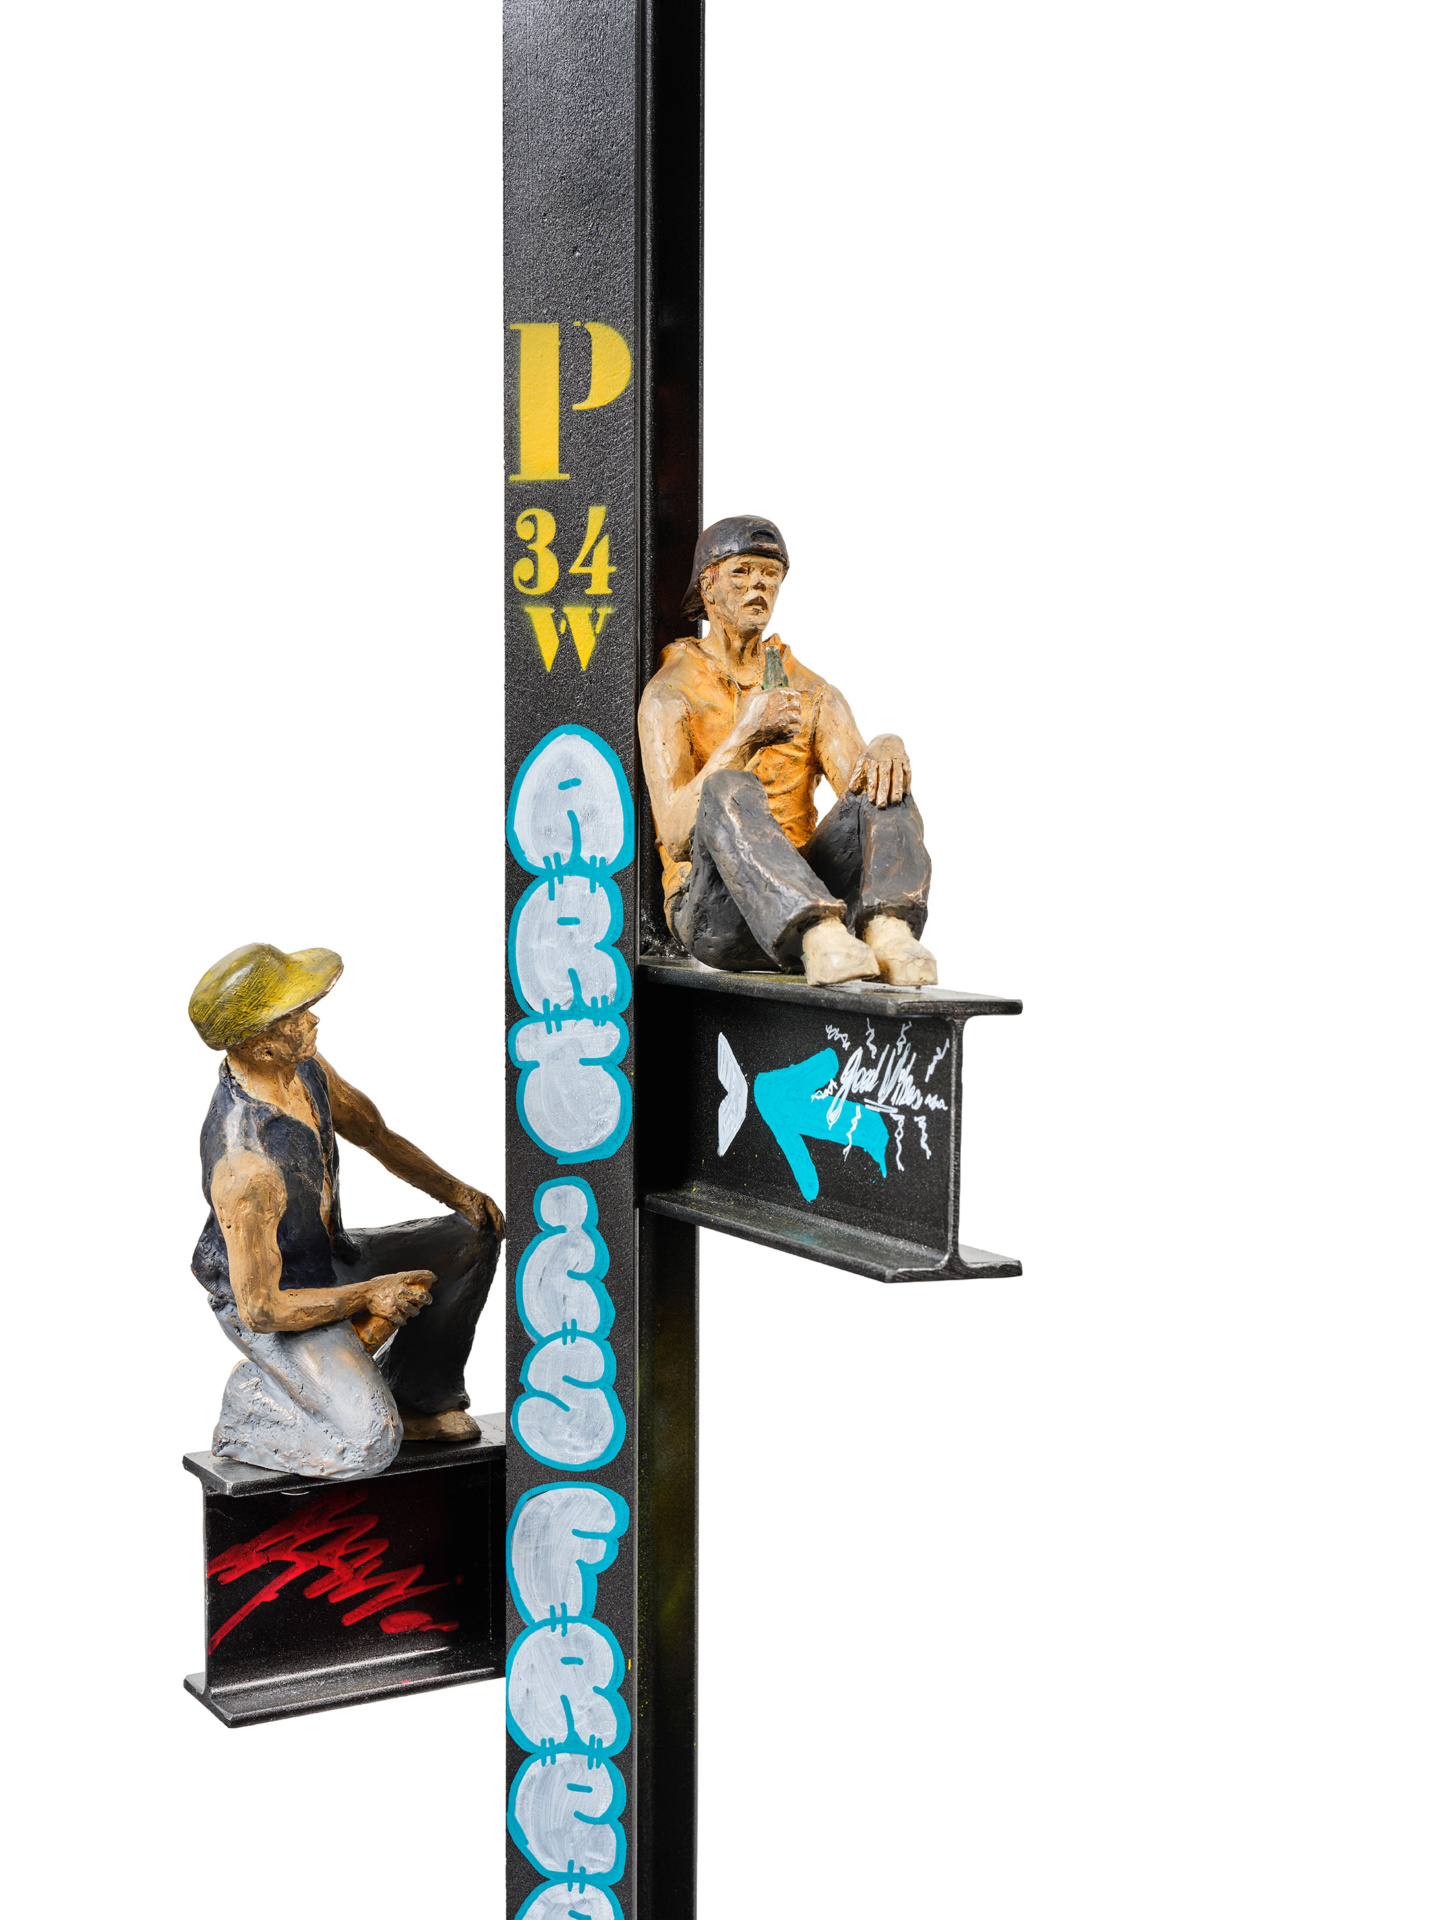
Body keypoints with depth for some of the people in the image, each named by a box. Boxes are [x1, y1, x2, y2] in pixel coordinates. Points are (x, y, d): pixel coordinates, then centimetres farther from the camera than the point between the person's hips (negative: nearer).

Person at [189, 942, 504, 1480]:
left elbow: (373, 1131, 10)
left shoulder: (302, 1064, -11)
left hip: (333, 1259, 9)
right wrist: (367, 1296, -22)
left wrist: (454, 1191, -1)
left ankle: (416, 1397, 17)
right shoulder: (245, 1166, -38)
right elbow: (262, 1310, -31)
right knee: (369, 1445, -26)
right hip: (270, 1300, -9)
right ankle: (253, 1403, 3)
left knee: (473, 1238, 3)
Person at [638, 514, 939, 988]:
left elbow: (860, 784, -1)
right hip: (712, 912, -4)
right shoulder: (669, 695, 2)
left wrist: (887, 749, -26)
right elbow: (676, 837, -13)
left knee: (883, 781, -20)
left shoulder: (814, 694, 17)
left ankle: (888, 932, -46)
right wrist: (745, 736, -25)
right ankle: (821, 940, -56)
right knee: (730, 791, -34)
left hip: (805, 895, 4)